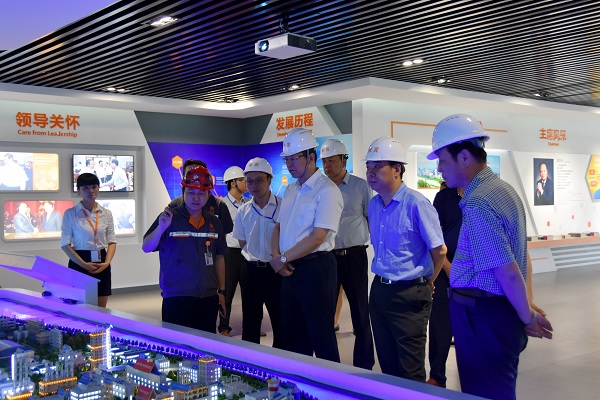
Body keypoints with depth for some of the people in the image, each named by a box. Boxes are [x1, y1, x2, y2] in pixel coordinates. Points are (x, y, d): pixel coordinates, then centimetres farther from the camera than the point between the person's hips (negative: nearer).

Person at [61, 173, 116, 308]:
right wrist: (84, 264, -14)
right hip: (79, 264, -3)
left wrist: (106, 262, -10)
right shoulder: (70, 214, -2)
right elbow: (65, 244, -5)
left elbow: (112, 241, 7)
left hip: (101, 264, 3)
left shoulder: (106, 213, 8)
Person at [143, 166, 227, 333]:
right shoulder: (169, 218, -4)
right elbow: (146, 248, -9)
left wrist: (221, 291, 15)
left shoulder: (214, 223, 10)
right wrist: (161, 228, -27)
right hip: (176, 299, -4)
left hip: (209, 298, 4)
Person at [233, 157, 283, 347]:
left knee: (281, 322, 2)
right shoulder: (243, 211, 7)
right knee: (249, 323, 11)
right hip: (252, 270, 4)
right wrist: (255, 261, 3)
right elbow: (242, 244, 14)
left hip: (277, 271, -4)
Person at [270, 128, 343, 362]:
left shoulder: (327, 191, -13)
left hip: (315, 268, -8)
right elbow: (278, 227, 17)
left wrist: (283, 259, -12)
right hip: (290, 270, 8)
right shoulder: (291, 190, 14)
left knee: (321, 337, 0)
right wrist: (276, 256, -2)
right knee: (292, 336, 15)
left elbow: (317, 237, -19)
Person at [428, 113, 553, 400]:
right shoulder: (504, 189, 11)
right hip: (503, 311, 10)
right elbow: (517, 263, 14)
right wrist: (528, 311, 15)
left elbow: (508, 273, -22)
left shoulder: (477, 204, -21)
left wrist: (527, 318, -8)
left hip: (484, 318, -10)